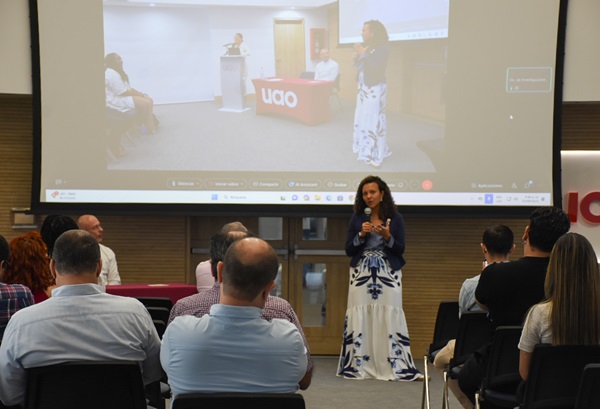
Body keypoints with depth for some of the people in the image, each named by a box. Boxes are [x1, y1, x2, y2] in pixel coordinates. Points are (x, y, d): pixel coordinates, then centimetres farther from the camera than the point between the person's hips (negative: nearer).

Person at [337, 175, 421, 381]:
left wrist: (387, 237, -16)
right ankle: (359, 366, 1)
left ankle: (395, 366, -4)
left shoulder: (395, 218, 3)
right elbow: (348, 250, 4)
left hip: (388, 275, -1)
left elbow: (400, 249, 1)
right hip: (361, 275, 1)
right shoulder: (357, 219, 7)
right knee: (360, 318, -3)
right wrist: (361, 235, -11)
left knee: (389, 318, -7)